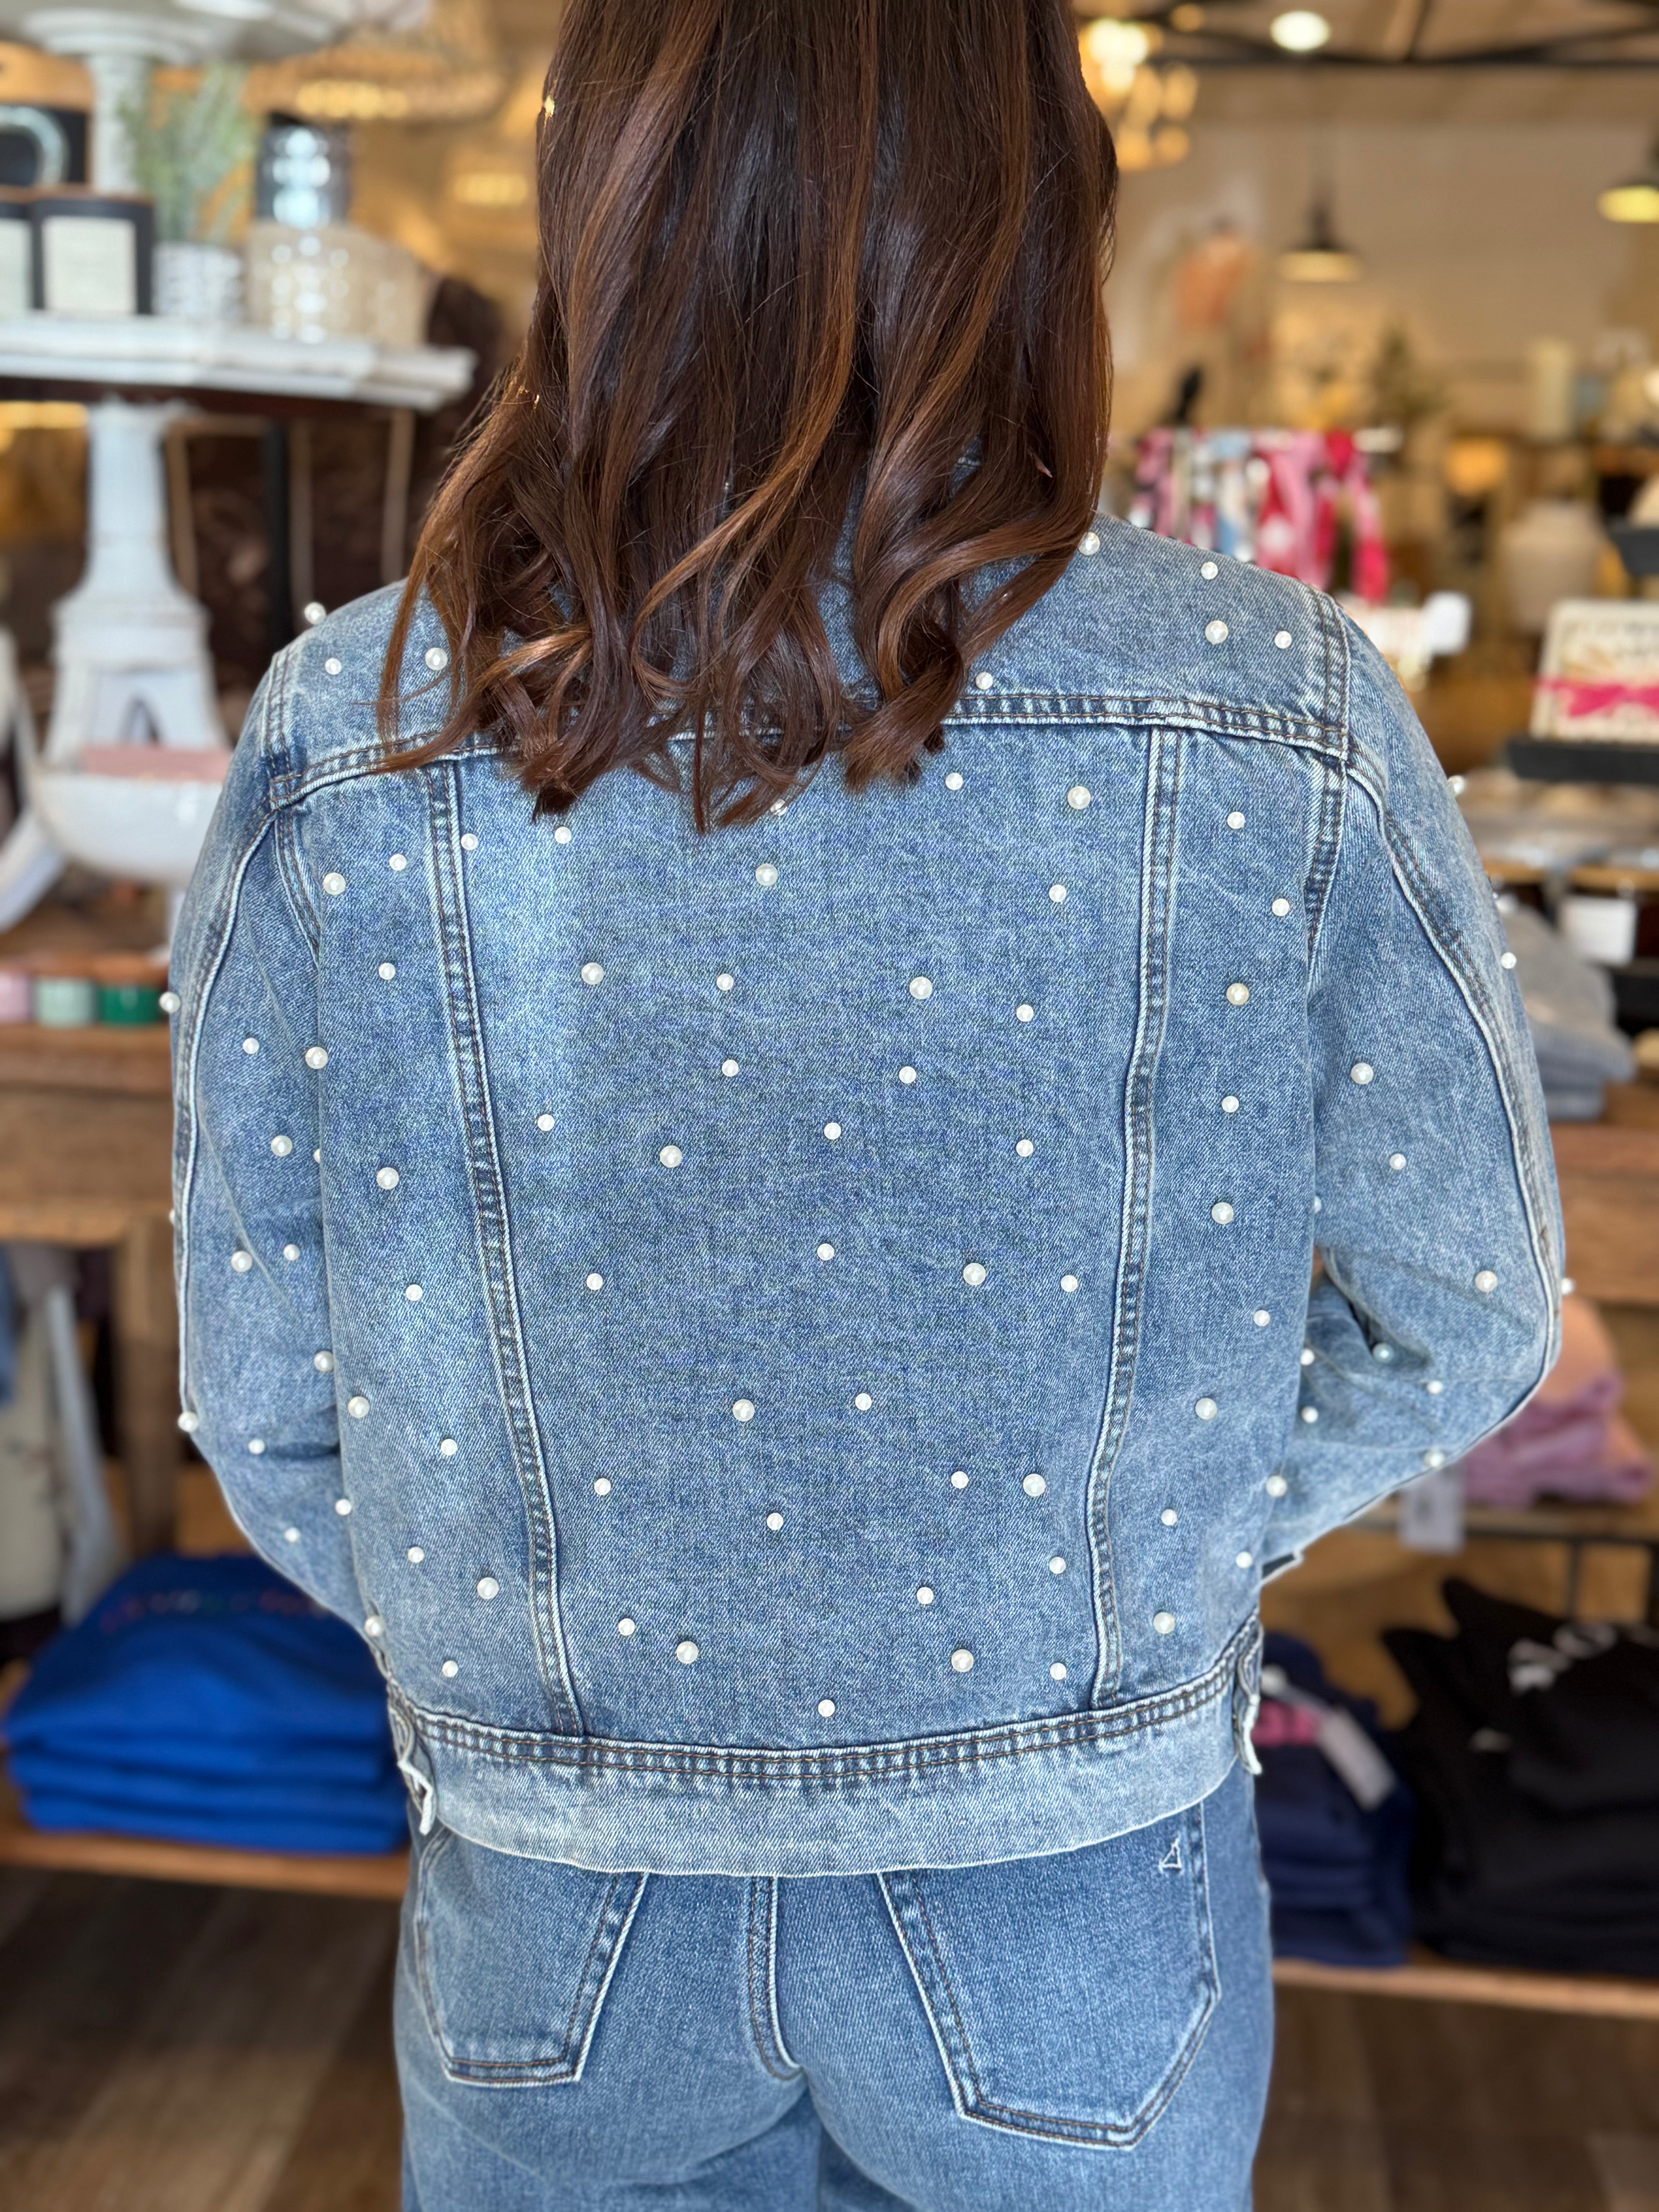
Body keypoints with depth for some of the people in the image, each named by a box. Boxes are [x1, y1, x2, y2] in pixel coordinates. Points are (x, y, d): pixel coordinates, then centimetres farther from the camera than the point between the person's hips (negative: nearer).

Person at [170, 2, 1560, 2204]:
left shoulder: (341, 745, -15)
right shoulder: (1273, 724, -19)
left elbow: (269, 1411, -6)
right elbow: (1463, 1317, -5)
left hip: (553, 1923, 1)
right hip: (1068, 1902, 0)